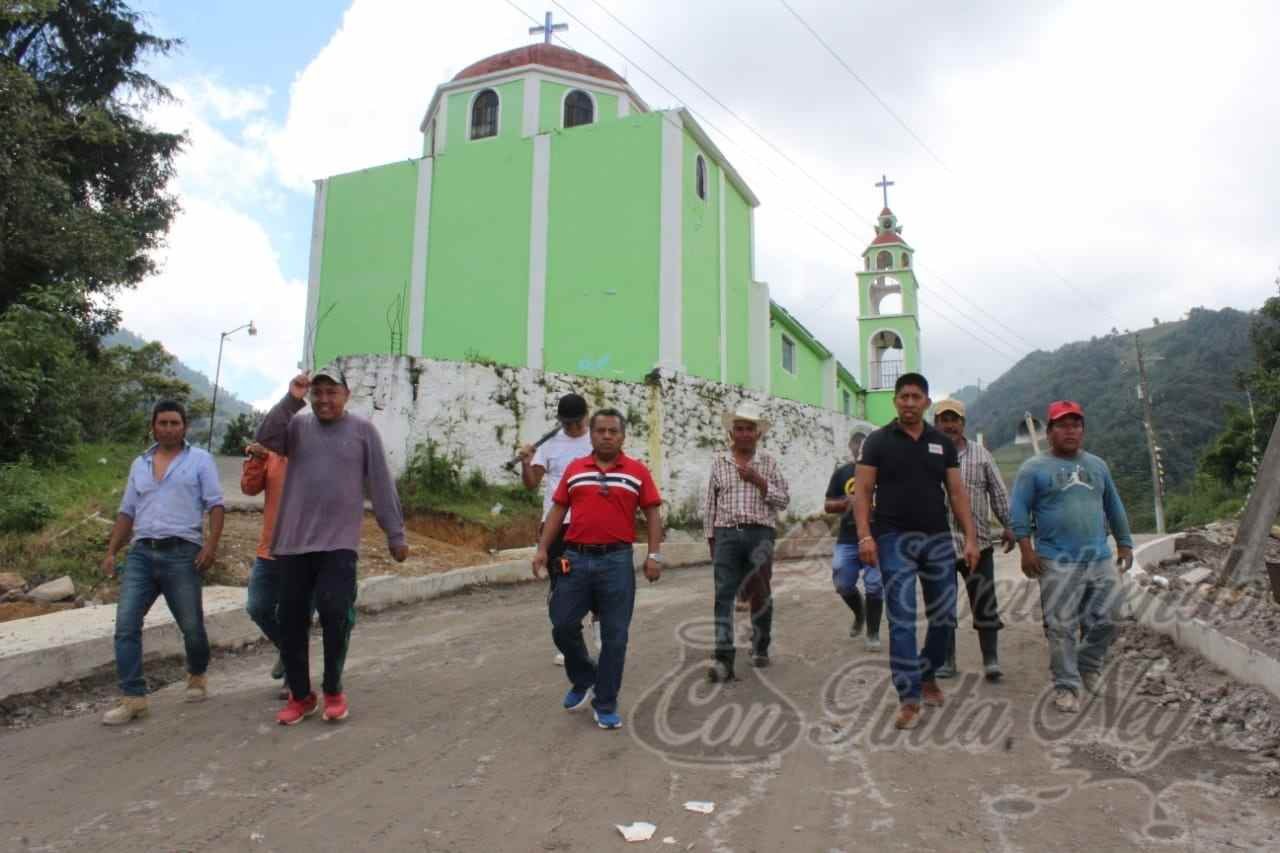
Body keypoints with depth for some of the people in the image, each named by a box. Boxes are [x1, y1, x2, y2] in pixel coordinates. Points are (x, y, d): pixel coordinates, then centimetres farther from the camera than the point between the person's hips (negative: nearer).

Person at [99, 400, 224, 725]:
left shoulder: (200, 460, 2)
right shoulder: (139, 464, 16)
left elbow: (215, 505, -4)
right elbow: (126, 512, 18)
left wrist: (211, 544, -15)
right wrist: (111, 552, 10)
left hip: (182, 554, -4)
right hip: (141, 553, 4)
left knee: (191, 626, 4)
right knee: (126, 624, -5)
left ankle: (197, 675, 30)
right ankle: (133, 697, 1)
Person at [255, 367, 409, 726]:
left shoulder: (362, 430, 2)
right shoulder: (297, 425, 9)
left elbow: (381, 485, 2)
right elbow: (265, 438, -11)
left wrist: (395, 534, 1)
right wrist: (290, 400, -19)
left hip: (339, 543, -3)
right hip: (294, 543, 3)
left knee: (335, 614, -12)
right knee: (291, 621, 7)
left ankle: (333, 691, 9)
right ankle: (300, 695, 23)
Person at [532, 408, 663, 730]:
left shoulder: (637, 471, 3)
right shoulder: (574, 469, 9)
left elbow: (652, 513, 2)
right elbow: (558, 510, 10)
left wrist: (654, 554, -7)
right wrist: (542, 549, 3)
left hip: (617, 561, -2)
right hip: (575, 559, 2)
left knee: (614, 636, 3)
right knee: (563, 626, 4)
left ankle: (606, 705, 17)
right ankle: (584, 680, 30)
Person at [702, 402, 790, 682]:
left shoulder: (768, 463, 7)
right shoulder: (719, 462, 8)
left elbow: (784, 500, 3)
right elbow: (709, 504, 11)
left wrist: (758, 481, -9)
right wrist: (710, 538, 8)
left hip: (760, 533, 0)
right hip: (727, 534, 0)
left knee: (761, 593, 7)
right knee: (724, 594, -6)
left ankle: (760, 647, 26)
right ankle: (724, 658, -7)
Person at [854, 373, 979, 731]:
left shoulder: (943, 443, 9)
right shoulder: (878, 441, 0)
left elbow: (956, 493, 9)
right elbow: (863, 491, -4)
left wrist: (971, 537, 1)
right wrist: (865, 534, -15)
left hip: (938, 539, 4)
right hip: (895, 540, -3)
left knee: (944, 616, 9)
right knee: (902, 620, -4)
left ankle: (928, 675, 33)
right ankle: (909, 698, 3)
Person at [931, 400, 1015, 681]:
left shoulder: (980, 454, 6)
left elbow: (999, 493, 9)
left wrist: (1008, 526, 2)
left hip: (977, 543, 1)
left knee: (985, 604, 4)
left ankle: (990, 660, 18)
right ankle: (946, 661, 21)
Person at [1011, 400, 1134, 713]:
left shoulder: (1097, 465, 14)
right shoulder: (1034, 468, -2)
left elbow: (1114, 507, 20)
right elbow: (1020, 510, -7)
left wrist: (1125, 543, 19)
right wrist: (1026, 548, -15)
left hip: (1101, 560, 5)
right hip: (1057, 563, -5)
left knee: (1104, 620, 9)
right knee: (1061, 628, 0)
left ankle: (1089, 665, 34)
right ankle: (1066, 685, 12)